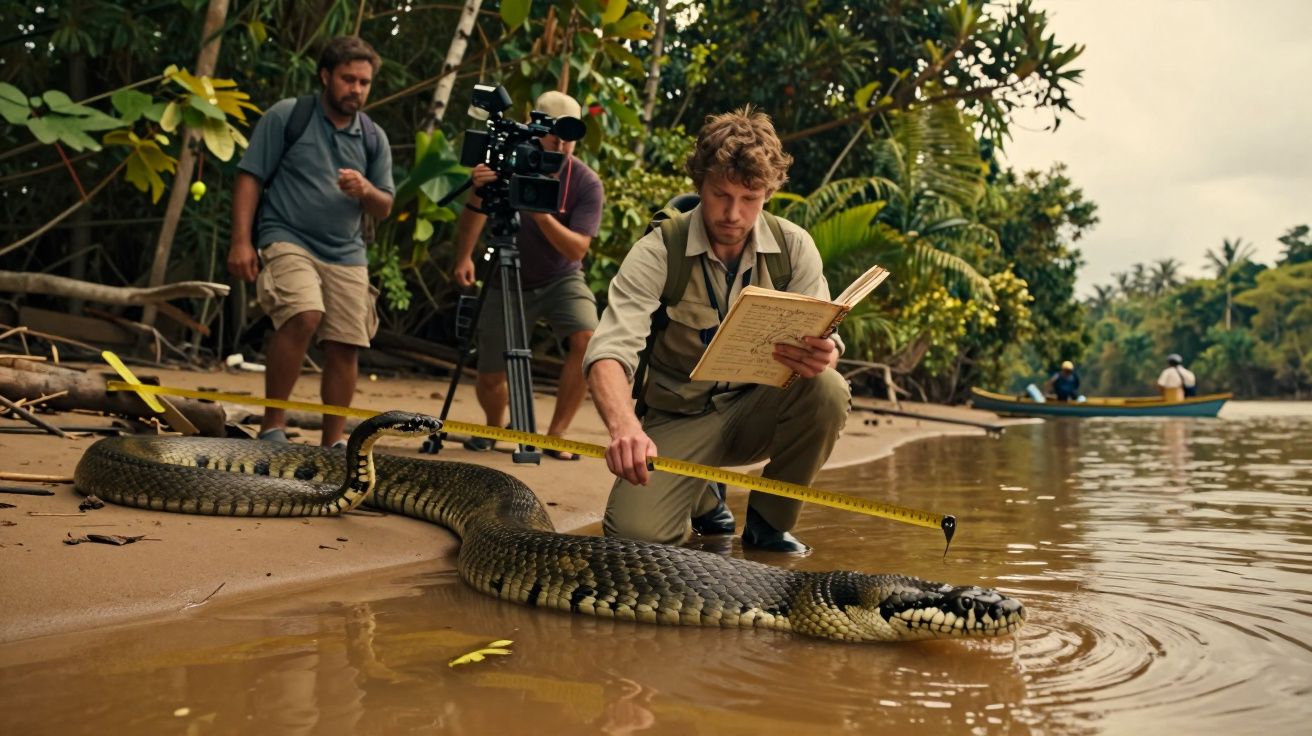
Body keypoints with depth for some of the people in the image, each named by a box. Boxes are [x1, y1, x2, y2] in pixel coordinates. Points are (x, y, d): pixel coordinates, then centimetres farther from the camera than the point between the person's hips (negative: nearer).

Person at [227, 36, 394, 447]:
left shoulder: (373, 138, 13)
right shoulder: (286, 116, 1)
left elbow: (384, 209, 14)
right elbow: (250, 178, -1)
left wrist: (365, 190, -9)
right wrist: (241, 240, -10)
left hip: (346, 254, 5)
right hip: (287, 239, -5)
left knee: (344, 348, 0)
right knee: (304, 315, -29)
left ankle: (333, 442, 14)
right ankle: (272, 425, -17)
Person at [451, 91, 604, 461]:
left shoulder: (586, 183, -14)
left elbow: (577, 249, -22)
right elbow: (471, 223, -7)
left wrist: (542, 214, -37)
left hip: (561, 280, -1)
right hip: (507, 282, 1)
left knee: (587, 339, -29)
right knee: (490, 379, -3)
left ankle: (555, 435, -14)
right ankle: (494, 428, 33)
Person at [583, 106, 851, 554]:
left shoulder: (793, 246, -7)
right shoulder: (658, 252, -17)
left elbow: (825, 340, -12)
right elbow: (609, 351, -29)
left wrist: (821, 354, -39)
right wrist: (624, 427, -50)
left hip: (756, 409, 2)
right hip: (678, 419, -2)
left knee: (827, 390, -30)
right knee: (634, 532, -24)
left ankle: (768, 519, -4)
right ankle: (704, 500, 14)